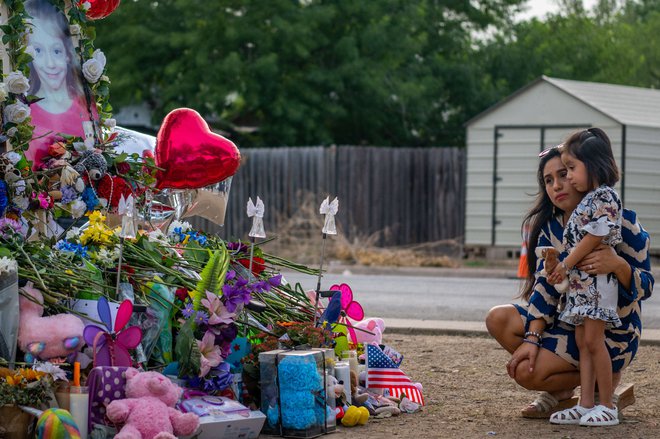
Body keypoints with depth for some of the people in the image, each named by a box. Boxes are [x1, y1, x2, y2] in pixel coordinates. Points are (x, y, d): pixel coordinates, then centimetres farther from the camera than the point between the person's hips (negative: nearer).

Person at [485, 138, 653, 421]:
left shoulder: (621, 222, -15)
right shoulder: (550, 228, 3)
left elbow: (645, 287, -15)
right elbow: (545, 286, -1)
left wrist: (618, 265, -37)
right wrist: (532, 338, -15)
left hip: (612, 333, -7)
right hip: (569, 320, 7)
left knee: (526, 372, -21)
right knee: (498, 319, -8)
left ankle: (605, 381, 1)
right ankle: (560, 391, 1)